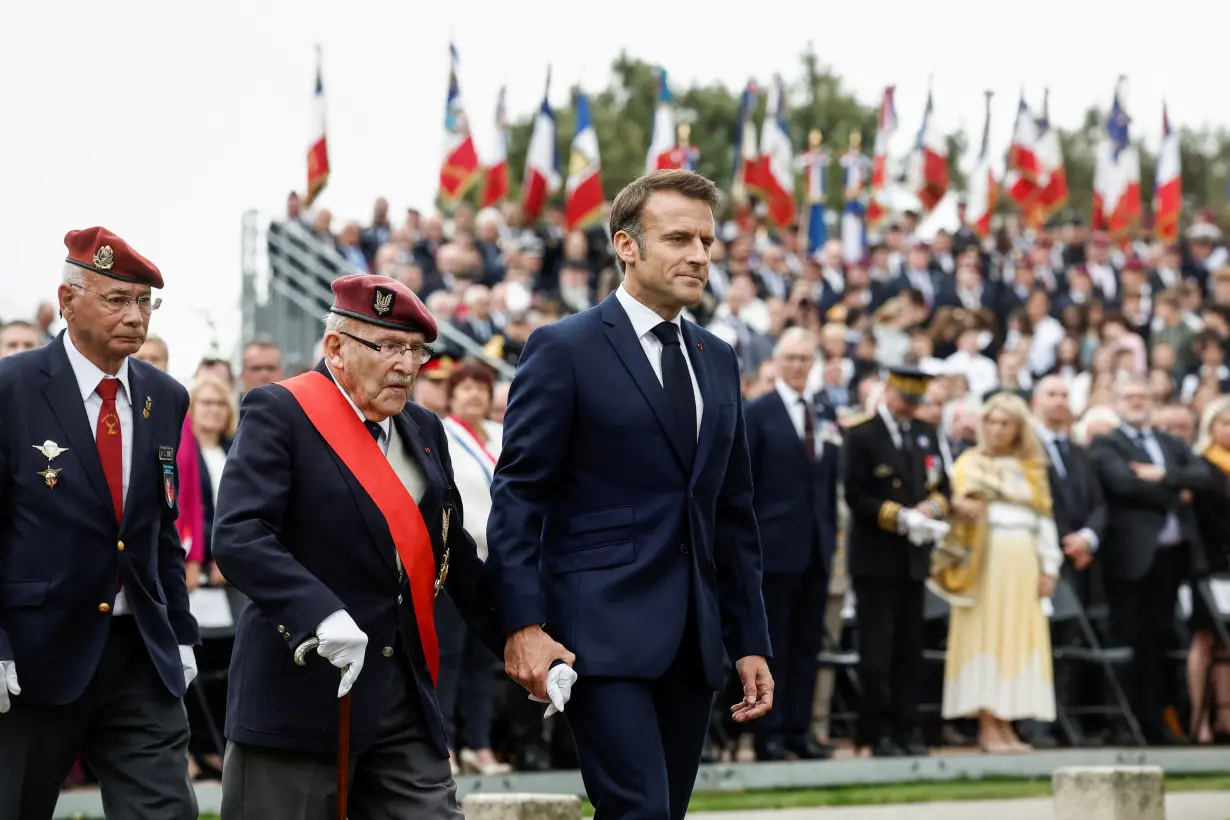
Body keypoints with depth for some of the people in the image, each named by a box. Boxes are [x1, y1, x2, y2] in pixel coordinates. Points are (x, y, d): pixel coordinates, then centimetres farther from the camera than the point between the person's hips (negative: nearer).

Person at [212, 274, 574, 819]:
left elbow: (455, 558, 21)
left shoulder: (424, 431, 16)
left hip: (406, 692, 7)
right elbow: (237, 537, -19)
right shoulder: (279, 413, -7)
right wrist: (320, 614, -32)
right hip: (301, 692, -6)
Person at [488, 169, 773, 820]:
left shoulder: (718, 361, 17)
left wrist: (750, 641, 15)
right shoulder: (564, 349, -3)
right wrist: (523, 625, -16)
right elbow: (517, 496, -7)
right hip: (603, 635, -7)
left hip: (692, 642, 7)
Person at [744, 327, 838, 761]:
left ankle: (799, 729, 12)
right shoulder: (757, 412, -3)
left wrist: (832, 534, 9)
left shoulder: (826, 415, 13)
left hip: (817, 546, 5)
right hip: (776, 543, -5)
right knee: (773, 643, -1)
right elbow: (743, 481, -5)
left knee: (808, 643, 7)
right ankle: (769, 733, 2)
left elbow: (831, 479, 15)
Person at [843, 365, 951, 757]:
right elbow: (856, 496, -12)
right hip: (875, 557, -6)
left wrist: (932, 507, -6)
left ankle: (907, 730, 11)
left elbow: (942, 485, 16)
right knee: (877, 651, -4)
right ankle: (878, 733, 1)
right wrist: (899, 517, -19)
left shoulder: (925, 434, 14)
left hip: (914, 555, 6)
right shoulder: (860, 434, -6)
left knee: (910, 650, 7)